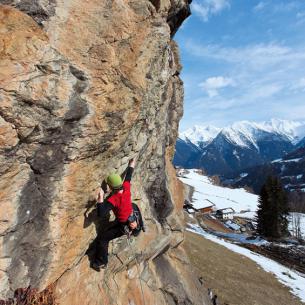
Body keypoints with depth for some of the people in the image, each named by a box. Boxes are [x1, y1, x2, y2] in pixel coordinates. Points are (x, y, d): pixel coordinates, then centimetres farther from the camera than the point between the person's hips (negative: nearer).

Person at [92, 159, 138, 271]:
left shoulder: (112, 200, -31)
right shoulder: (126, 187, -17)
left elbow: (101, 214, -37)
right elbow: (128, 177, 3)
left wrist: (100, 198, -40)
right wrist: (131, 166, 20)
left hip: (123, 226, -6)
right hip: (133, 221, 6)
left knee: (101, 239, 3)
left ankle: (101, 263, 12)